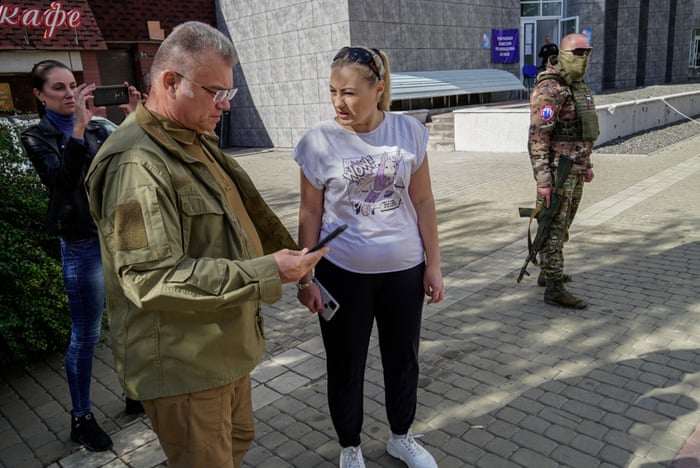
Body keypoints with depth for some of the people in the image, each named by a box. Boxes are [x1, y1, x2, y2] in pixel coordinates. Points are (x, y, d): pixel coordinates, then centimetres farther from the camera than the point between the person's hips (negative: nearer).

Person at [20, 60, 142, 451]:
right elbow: (63, 181, -22)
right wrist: (79, 127, -29)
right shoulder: (38, 137, -4)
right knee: (86, 336, 4)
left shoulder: (97, 128, 8)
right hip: (83, 245, -5)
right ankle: (81, 418, 22)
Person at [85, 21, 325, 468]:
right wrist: (267, 273, -29)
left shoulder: (197, 141, 10)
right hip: (182, 363, -9)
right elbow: (152, 277, -29)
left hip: (224, 344, 10)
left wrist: (294, 263, 18)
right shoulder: (136, 163, -23)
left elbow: (243, 211, 21)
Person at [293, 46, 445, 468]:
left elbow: (423, 202, 0)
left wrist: (433, 265, 1)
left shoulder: (409, 132, -6)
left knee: (403, 358, 17)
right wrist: (306, 278, -4)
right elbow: (311, 213, -4)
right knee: (346, 366, 12)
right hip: (343, 274, -2)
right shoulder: (319, 141, -10)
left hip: (404, 270, 2)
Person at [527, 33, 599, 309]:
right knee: (554, 229, -6)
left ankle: (547, 273, 30)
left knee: (562, 226, 17)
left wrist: (587, 164, 24)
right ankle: (554, 289, -2)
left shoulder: (578, 86, 14)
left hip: (575, 170, 10)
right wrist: (543, 180, -25)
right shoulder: (549, 90, -16)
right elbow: (538, 138, -21)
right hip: (557, 171, -10)